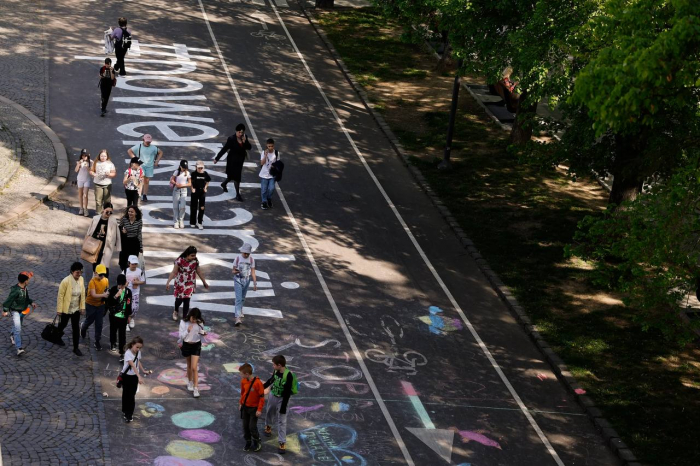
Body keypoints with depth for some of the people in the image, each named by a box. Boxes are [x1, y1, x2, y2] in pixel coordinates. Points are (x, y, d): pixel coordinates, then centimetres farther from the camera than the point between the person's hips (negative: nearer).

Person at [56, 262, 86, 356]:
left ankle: (76, 348, 14)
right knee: (63, 324, 20)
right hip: (66, 309, -3)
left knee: (76, 328, 5)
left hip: (76, 309, 3)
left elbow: (83, 294, 3)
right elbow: (60, 295, -17)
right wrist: (59, 310, -14)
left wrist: (82, 307, 4)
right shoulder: (66, 281, -24)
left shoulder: (81, 280, -8)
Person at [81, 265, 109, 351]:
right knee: (89, 320, 15)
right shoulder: (92, 282, -24)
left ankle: (97, 341, 14)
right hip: (91, 305, -4)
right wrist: (103, 295, -47)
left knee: (99, 324, 4)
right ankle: (83, 329, 50)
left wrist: (107, 294, -14)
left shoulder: (106, 280, -6)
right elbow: (93, 295, -31)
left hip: (100, 305, 4)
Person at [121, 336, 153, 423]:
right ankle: (125, 411, 32)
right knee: (125, 394, 14)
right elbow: (133, 365, -37)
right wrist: (139, 377, -46)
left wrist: (143, 371, 5)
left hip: (134, 377, 3)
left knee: (132, 395, 1)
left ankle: (129, 414, 5)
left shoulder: (139, 352, -7)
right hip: (126, 376, -3)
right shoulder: (128, 353, -27)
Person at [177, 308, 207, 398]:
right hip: (186, 345, 1)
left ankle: (196, 388, -1)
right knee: (189, 365, 17)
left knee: (194, 368, -7)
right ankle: (190, 382, 40)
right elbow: (181, 336, -13)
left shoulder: (199, 323, -10)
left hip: (196, 345, -1)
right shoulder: (183, 322, -14)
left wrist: (203, 333, -18)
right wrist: (187, 331, -31)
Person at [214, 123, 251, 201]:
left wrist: (245, 142, -26)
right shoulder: (231, 139, -22)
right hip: (233, 160, -6)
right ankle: (238, 194, 10)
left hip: (240, 160, 6)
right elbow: (224, 149, -19)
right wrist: (217, 158, -17)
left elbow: (249, 147, -6)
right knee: (236, 177, -2)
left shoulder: (244, 138, -6)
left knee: (232, 175, 24)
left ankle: (224, 184, 51)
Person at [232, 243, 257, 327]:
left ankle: (239, 311, 45)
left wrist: (255, 283, -7)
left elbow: (253, 272, -2)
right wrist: (235, 271, -30)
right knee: (238, 299, -12)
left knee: (243, 298, 19)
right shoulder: (238, 258, -11)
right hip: (238, 280, -3)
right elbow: (233, 270, -6)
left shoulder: (251, 259, -5)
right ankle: (238, 317, -19)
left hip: (246, 280, 3)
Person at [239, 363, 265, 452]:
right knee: (245, 426, 10)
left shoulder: (257, 383, -24)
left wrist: (259, 409, -17)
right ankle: (248, 442, 26)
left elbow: (262, 397, -17)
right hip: (245, 407, 5)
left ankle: (257, 443, 18)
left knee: (252, 427, -4)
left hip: (254, 408, -5)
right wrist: (240, 403, 13)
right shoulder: (243, 381, -5)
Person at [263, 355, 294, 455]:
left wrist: (283, 407, -21)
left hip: (281, 399, -6)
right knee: (270, 412, 28)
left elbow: (287, 393, -24)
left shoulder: (288, 376, -29)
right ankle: (268, 426, 59)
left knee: (282, 421, -3)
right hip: (272, 395, 6)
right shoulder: (276, 371, -10)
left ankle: (282, 443, 1)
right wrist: (263, 386, 26)